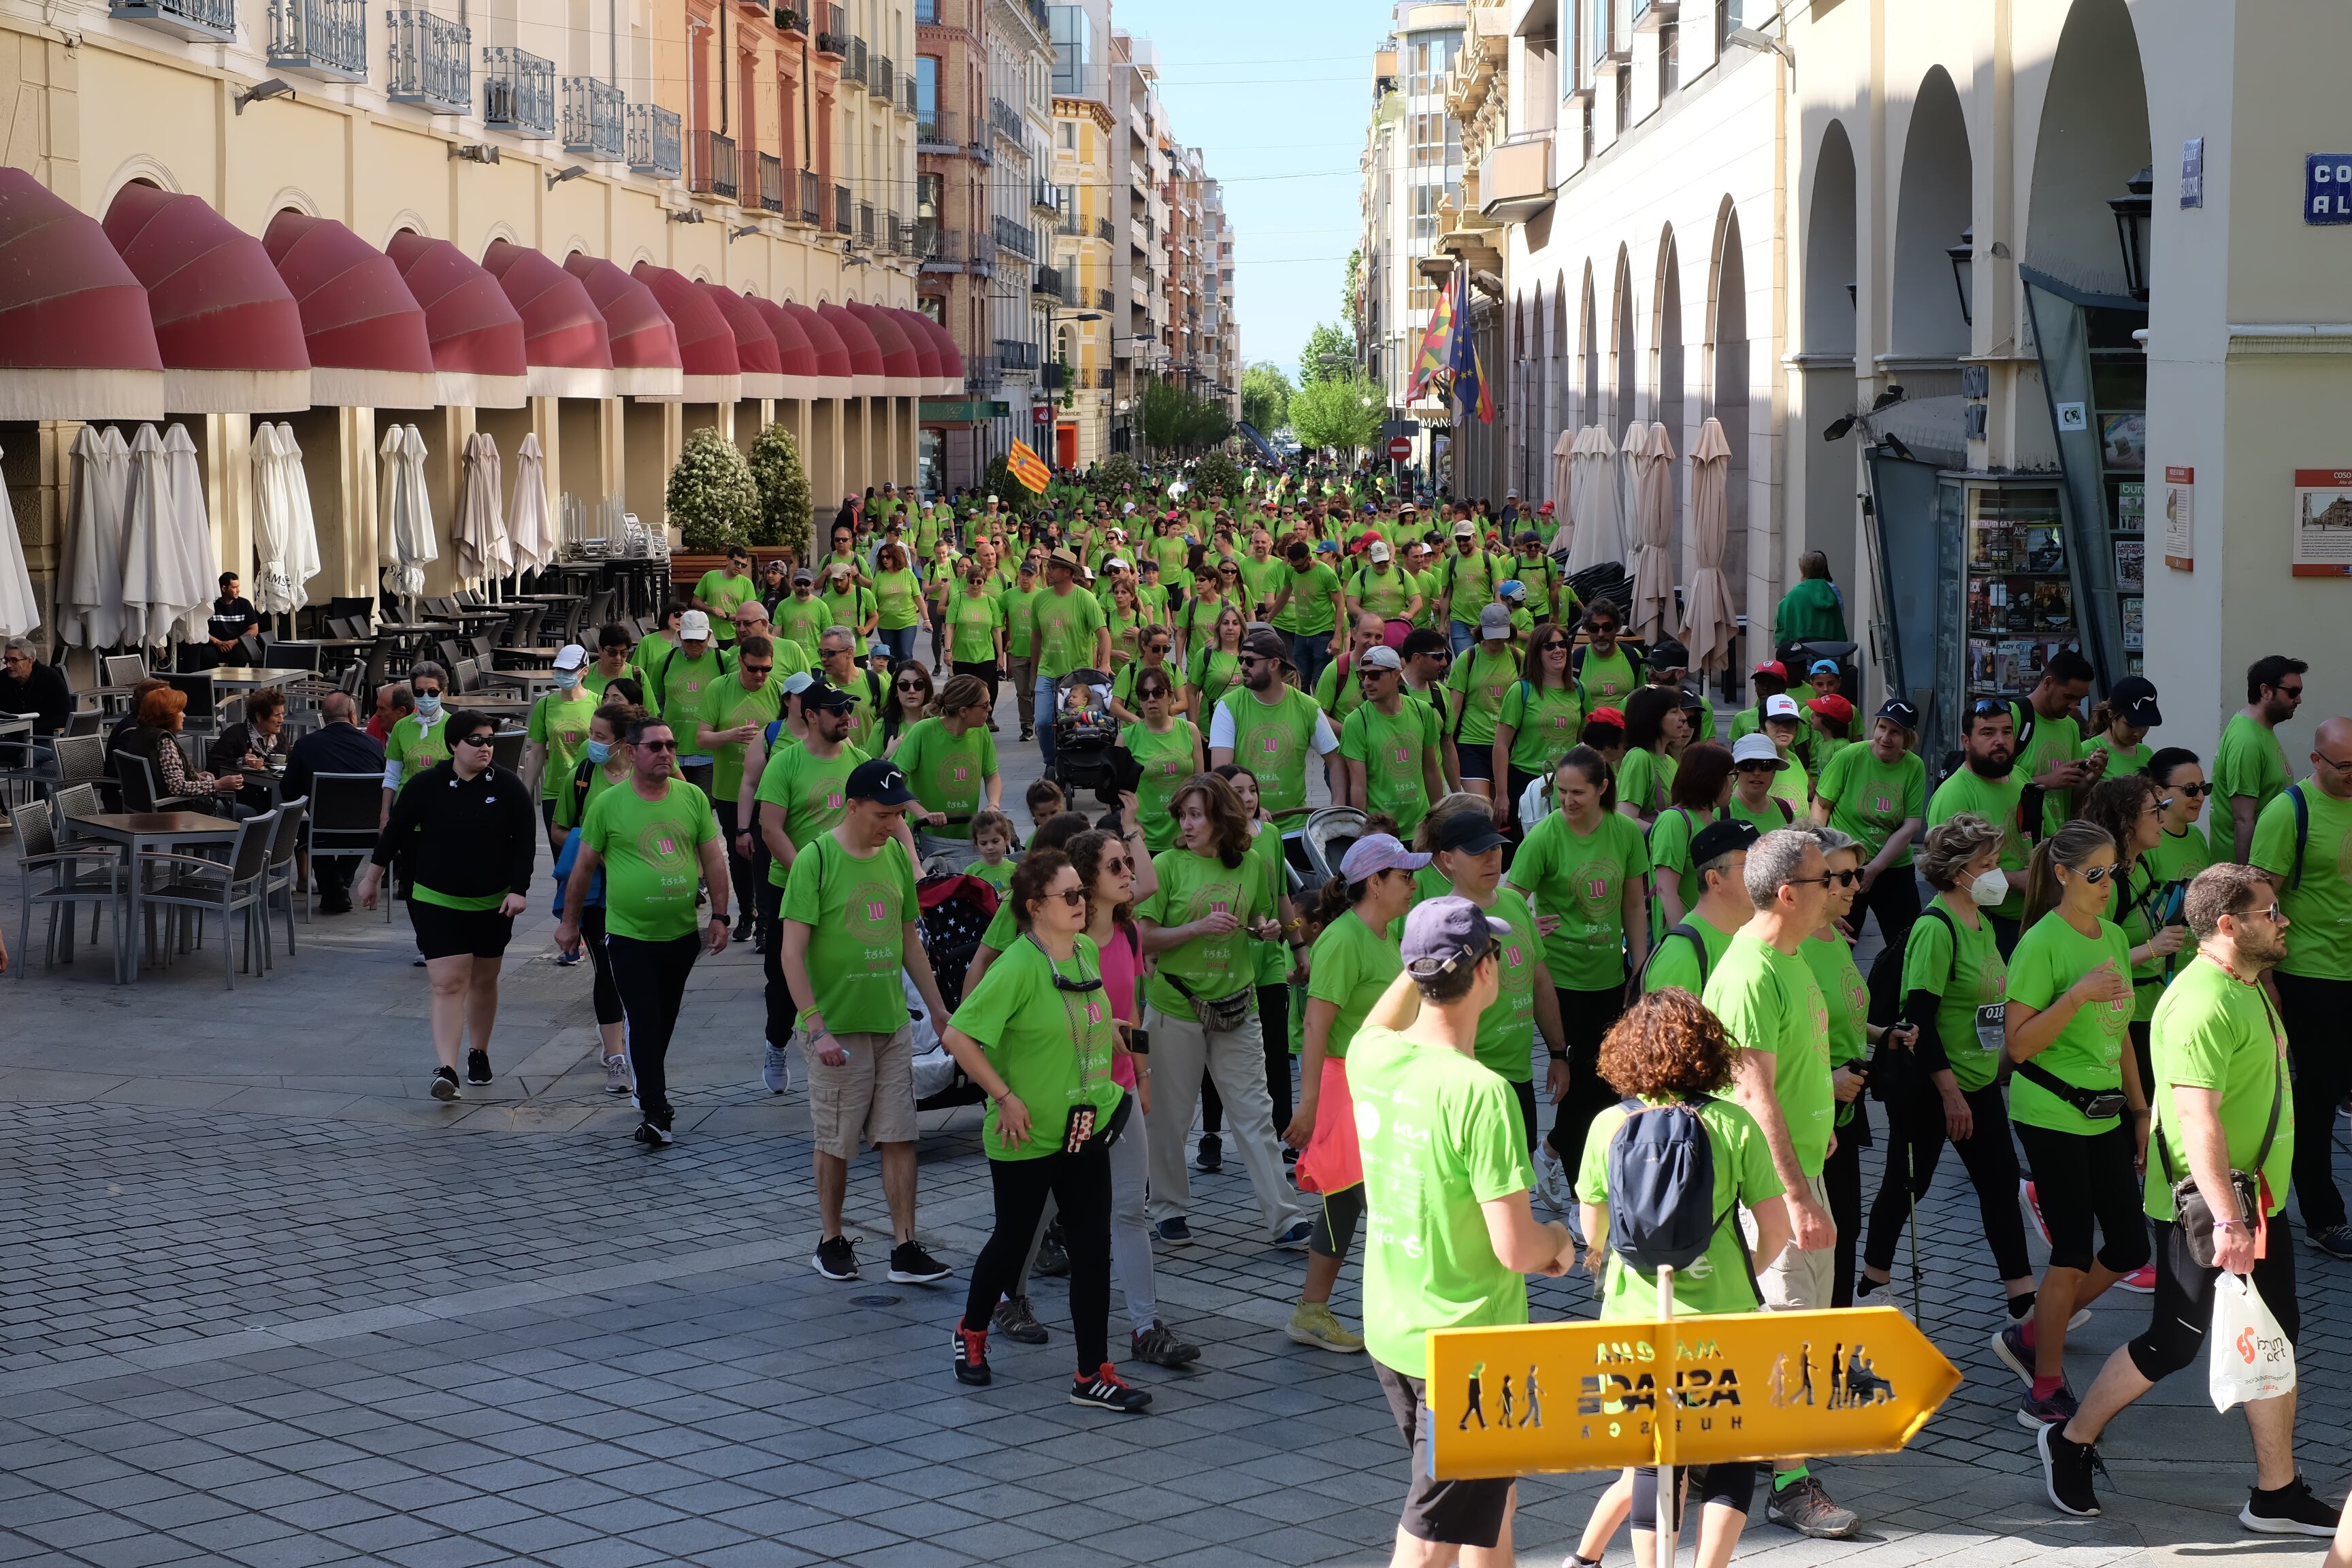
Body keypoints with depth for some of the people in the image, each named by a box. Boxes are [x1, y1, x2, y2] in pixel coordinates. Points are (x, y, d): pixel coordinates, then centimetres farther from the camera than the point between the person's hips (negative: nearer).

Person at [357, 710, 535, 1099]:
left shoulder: (508, 787, -5)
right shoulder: (426, 786, -8)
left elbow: (525, 842, -1)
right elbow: (395, 832, 2)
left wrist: (519, 890, -10)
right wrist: (372, 877, 9)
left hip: (492, 904, 2)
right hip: (438, 903, -2)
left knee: (483, 980, 16)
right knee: (448, 984, -11)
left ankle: (479, 1054, 34)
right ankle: (446, 1070, -18)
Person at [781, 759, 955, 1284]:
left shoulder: (896, 855, 6)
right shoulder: (817, 860, -12)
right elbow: (792, 953, -15)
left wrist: (939, 1010, 15)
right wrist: (817, 1029, -20)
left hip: (892, 1022, 5)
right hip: (837, 1026, -5)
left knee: (900, 1138, 3)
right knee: (835, 1142, 6)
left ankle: (905, 1249, 7)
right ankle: (831, 1241, 22)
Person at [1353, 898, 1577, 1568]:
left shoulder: (1372, 1059, -4)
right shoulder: (1479, 1093, -25)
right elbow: (1517, 1251, -24)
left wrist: (1422, 961, 15)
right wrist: (1558, 1239, -2)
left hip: (1389, 1333, 8)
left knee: (1494, 1497, 27)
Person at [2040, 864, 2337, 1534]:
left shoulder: (2247, 987, 11)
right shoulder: (2203, 1003, -23)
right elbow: (2198, 1116, -30)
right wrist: (2226, 1219, -35)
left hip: (2254, 1200, 10)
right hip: (2205, 1208, -10)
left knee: (2274, 1340, 11)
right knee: (2173, 1344, 1)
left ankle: (2277, 1494, 18)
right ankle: (2071, 1442, 19)